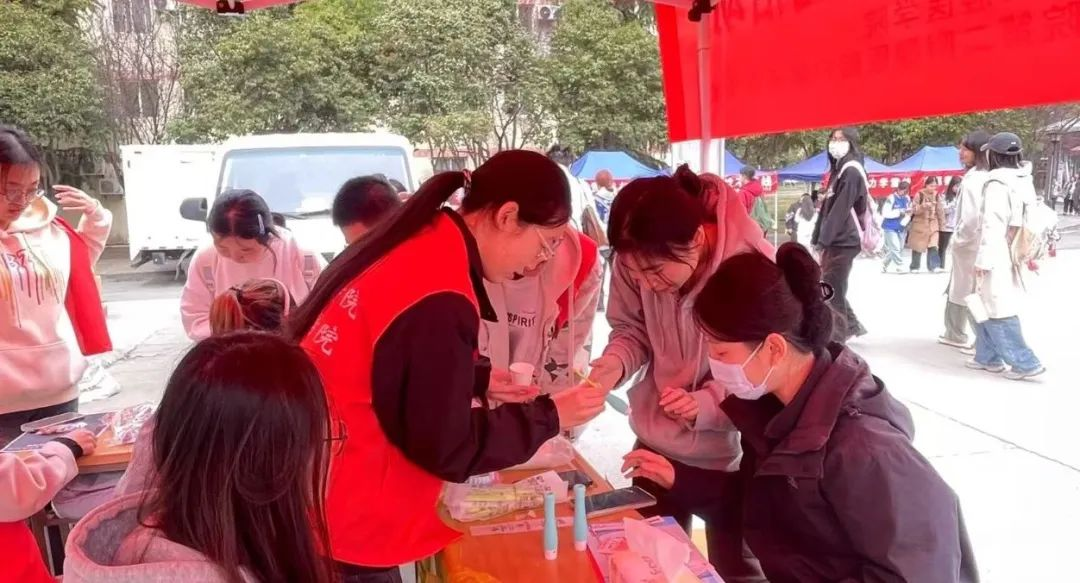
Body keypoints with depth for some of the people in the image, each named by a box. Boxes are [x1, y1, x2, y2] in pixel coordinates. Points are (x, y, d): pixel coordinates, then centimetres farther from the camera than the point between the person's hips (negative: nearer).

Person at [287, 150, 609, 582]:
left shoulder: (415, 246, 1)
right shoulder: (438, 299, -27)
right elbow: (447, 449, -20)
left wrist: (481, 380, 8)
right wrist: (548, 416, -10)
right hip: (341, 519, -9)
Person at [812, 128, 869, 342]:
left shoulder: (851, 171, -12)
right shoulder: (839, 169, 18)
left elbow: (840, 209, -19)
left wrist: (824, 239, -21)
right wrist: (819, 237, 14)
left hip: (842, 241, -10)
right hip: (836, 240, 10)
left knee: (832, 290, -7)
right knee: (831, 287, 15)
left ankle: (836, 337, 0)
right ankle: (852, 326, 28)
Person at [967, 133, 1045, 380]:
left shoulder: (997, 183, -15)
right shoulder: (1023, 181, 10)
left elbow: (993, 225, -18)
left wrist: (983, 258, -15)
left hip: (998, 255, -9)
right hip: (1014, 254, 9)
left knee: (996, 310, -2)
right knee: (986, 306, 16)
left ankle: (1025, 362, 1)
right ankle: (988, 357, 21)